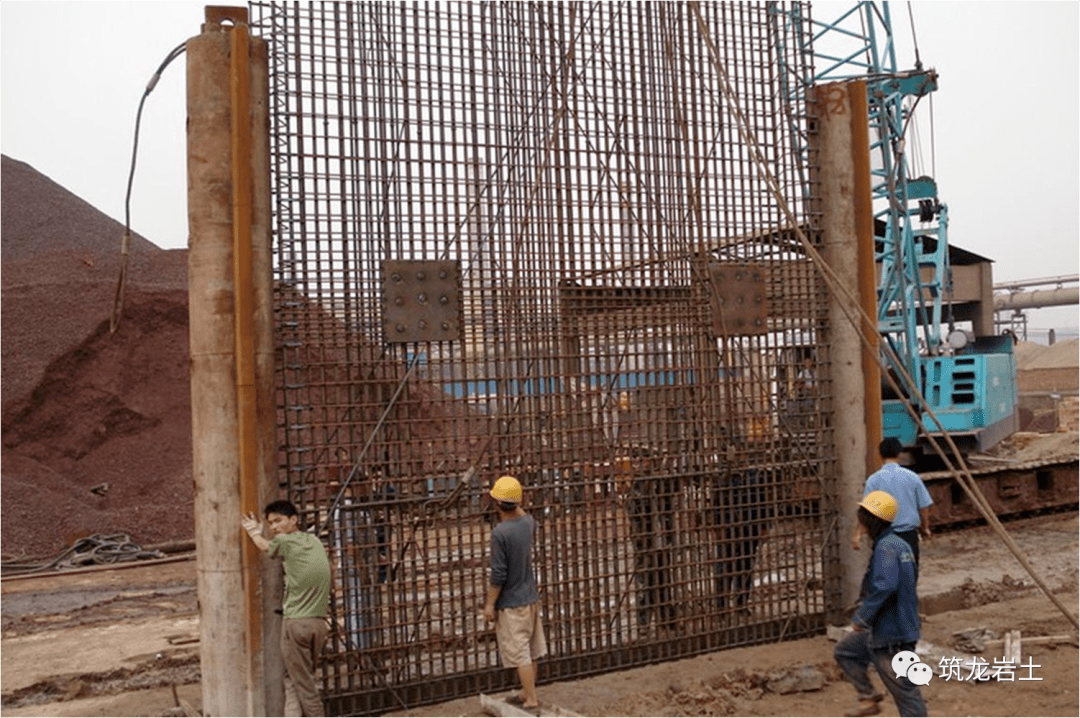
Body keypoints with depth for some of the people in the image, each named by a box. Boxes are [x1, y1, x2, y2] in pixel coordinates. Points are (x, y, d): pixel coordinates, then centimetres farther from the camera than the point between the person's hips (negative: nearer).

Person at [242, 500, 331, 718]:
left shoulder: (285, 541, -7)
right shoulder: (315, 542, 10)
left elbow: (265, 545, 13)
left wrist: (254, 532, 36)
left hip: (296, 622, -6)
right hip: (319, 622, 6)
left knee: (302, 682, 2)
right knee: (300, 678, 15)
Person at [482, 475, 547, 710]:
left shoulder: (500, 532, -23)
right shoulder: (528, 522, -2)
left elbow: (498, 574, -21)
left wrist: (490, 604, -12)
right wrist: (515, 504, 26)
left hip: (511, 603, -8)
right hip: (531, 598, 8)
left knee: (520, 653, 1)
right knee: (531, 651, 16)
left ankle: (532, 700, 6)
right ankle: (526, 694, 29)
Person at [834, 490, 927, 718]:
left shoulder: (886, 547, -21)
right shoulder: (899, 544, 10)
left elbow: (884, 586, -34)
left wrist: (861, 617, -25)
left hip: (892, 634, -10)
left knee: (905, 690, 0)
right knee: (844, 650, 20)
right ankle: (869, 698, 20)